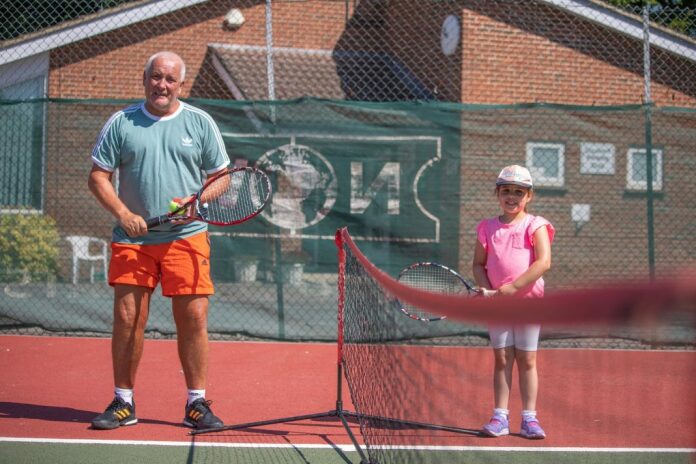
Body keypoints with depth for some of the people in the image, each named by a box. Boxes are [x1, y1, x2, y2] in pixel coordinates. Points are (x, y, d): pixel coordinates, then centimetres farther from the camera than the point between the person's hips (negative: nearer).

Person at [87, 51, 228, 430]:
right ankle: (123, 403, 13)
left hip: (186, 238, 0)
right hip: (132, 239, 1)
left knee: (193, 319, -4)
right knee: (127, 318, 0)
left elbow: (220, 176, 9)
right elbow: (98, 176, 5)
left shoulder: (200, 123, 7)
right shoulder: (120, 123, 6)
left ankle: (197, 404, 8)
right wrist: (123, 214, -10)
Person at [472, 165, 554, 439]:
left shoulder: (535, 226, -4)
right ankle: (500, 417, 6)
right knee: (502, 358, 3)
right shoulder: (488, 228, 6)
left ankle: (529, 418, 9)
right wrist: (485, 288, -10)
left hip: (528, 300, -2)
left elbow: (544, 262, -16)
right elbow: (478, 264, 9)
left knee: (527, 359, 3)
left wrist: (513, 286, -21)